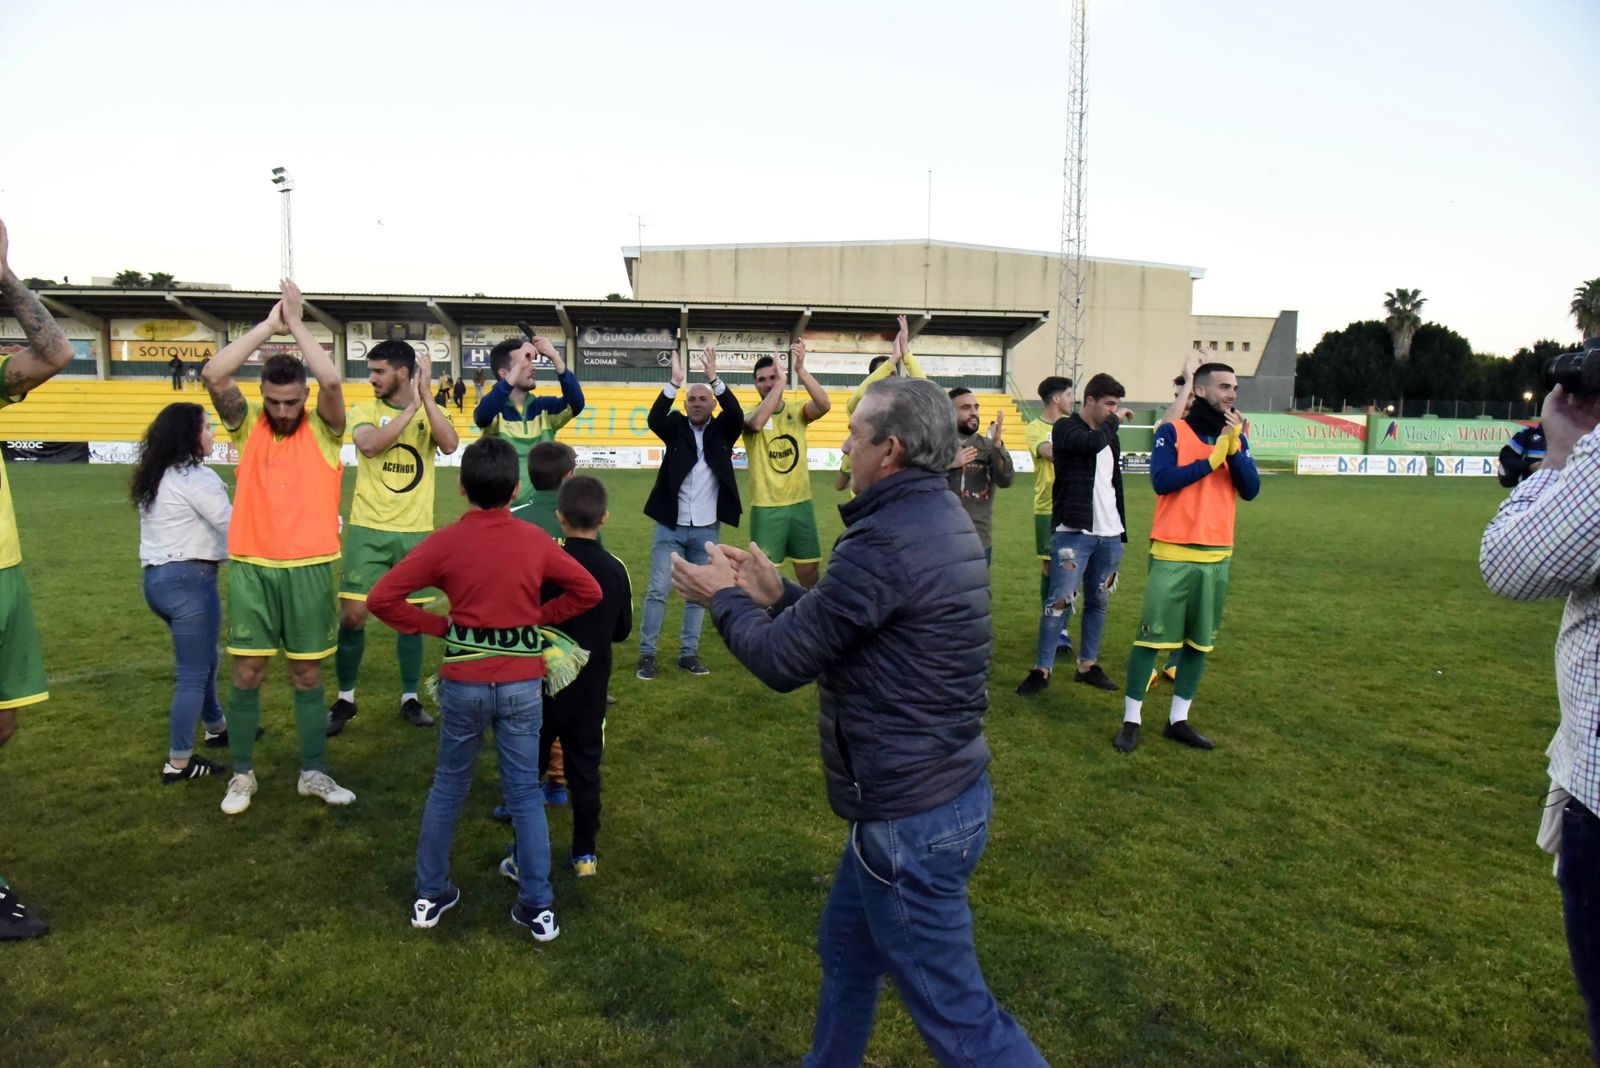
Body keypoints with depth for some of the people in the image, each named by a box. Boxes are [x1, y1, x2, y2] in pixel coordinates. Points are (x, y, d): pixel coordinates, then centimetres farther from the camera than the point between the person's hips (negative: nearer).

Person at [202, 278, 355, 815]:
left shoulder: (322, 429, 0)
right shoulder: (247, 426, 4)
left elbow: (332, 380, -19)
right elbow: (214, 374, -12)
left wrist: (297, 323, -8)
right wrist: (270, 323, -9)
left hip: (309, 567, -1)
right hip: (251, 566, 1)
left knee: (308, 675, 8)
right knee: (247, 673, 5)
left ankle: (313, 773, 20)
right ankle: (242, 774, 21)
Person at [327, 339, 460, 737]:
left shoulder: (430, 413, 3)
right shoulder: (365, 410, 1)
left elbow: (450, 445, -18)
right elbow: (369, 445, -20)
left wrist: (425, 394, -21)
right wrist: (410, 406, -21)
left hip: (415, 532, 1)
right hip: (368, 529, 0)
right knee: (352, 615, -2)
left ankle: (410, 698, 22)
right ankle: (345, 698, 16)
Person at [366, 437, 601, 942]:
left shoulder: (444, 541, -7)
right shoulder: (535, 540, -3)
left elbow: (381, 598, -9)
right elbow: (588, 591, 5)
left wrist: (438, 626, 0)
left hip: (464, 682, 0)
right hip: (522, 682, 0)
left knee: (448, 786, 18)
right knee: (525, 792, 9)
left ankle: (430, 895, 29)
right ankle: (538, 906, 14)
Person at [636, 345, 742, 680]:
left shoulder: (721, 430, 3)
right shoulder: (676, 427, 1)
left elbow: (737, 414, -16)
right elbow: (654, 419, -18)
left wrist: (714, 378, -28)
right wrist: (675, 381, -29)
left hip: (706, 530, 1)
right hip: (670, 527, -1)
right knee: (657, 590, 0)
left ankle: (688, 653, 19)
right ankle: (647, 653, 8)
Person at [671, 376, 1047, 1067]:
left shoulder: (885, 541, -26)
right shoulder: (941, 519, 5)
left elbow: (782, 662, -18)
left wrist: (725, 598, -2)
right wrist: (777, 595, 12)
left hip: (911, 819, -10)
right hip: (950, 785, 10)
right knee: (845, 951, 27)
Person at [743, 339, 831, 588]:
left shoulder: (797, 411, 3)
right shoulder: (750, 415, -4)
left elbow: (825, 405, -17)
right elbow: (757, 422, -29)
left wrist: (800, 369, -25)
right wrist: (781, 383, -28)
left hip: (800, 503, 3)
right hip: (766, 507, -3)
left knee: (809, 569, 12)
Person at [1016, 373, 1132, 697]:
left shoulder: (1110, 436, 16)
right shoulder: (1066, 428, -4)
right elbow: (1092, 443, -26)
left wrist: (1122, 531, 20)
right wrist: (1115, 420, -8)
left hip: (1109, 535, 7)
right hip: (1074, 533, -7)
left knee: (1098, 601, 11)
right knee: (1060, 600, -7)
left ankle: (1088, 665, 21)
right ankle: (1042, 669, 0)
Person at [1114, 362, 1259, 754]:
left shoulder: (1236, 438, 11)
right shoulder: (1172, 432, -2)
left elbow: (1251, 490, 0)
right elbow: (1162, 480, -17)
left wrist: (1233, 448, -12)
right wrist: (1213, 457, -14)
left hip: (1217, 556, 5)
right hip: (1173, 554, -5)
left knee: (1200, 641, 9)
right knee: (1152, 636, -3)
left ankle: (1179, 719, 20)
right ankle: (1131, 720, 6)